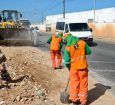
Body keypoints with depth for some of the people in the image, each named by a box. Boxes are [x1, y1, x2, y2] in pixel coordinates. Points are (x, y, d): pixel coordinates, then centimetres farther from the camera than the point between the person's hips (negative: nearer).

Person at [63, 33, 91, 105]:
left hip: (74, 68, -1)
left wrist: (69, 67, 9)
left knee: (74, 84, 14)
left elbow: (66, 61, -10)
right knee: (83, 84, 11)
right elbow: (89, 52, 4)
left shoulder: (68, 47, -13)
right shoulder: (82, 43, -7)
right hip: (83, 67, 1)